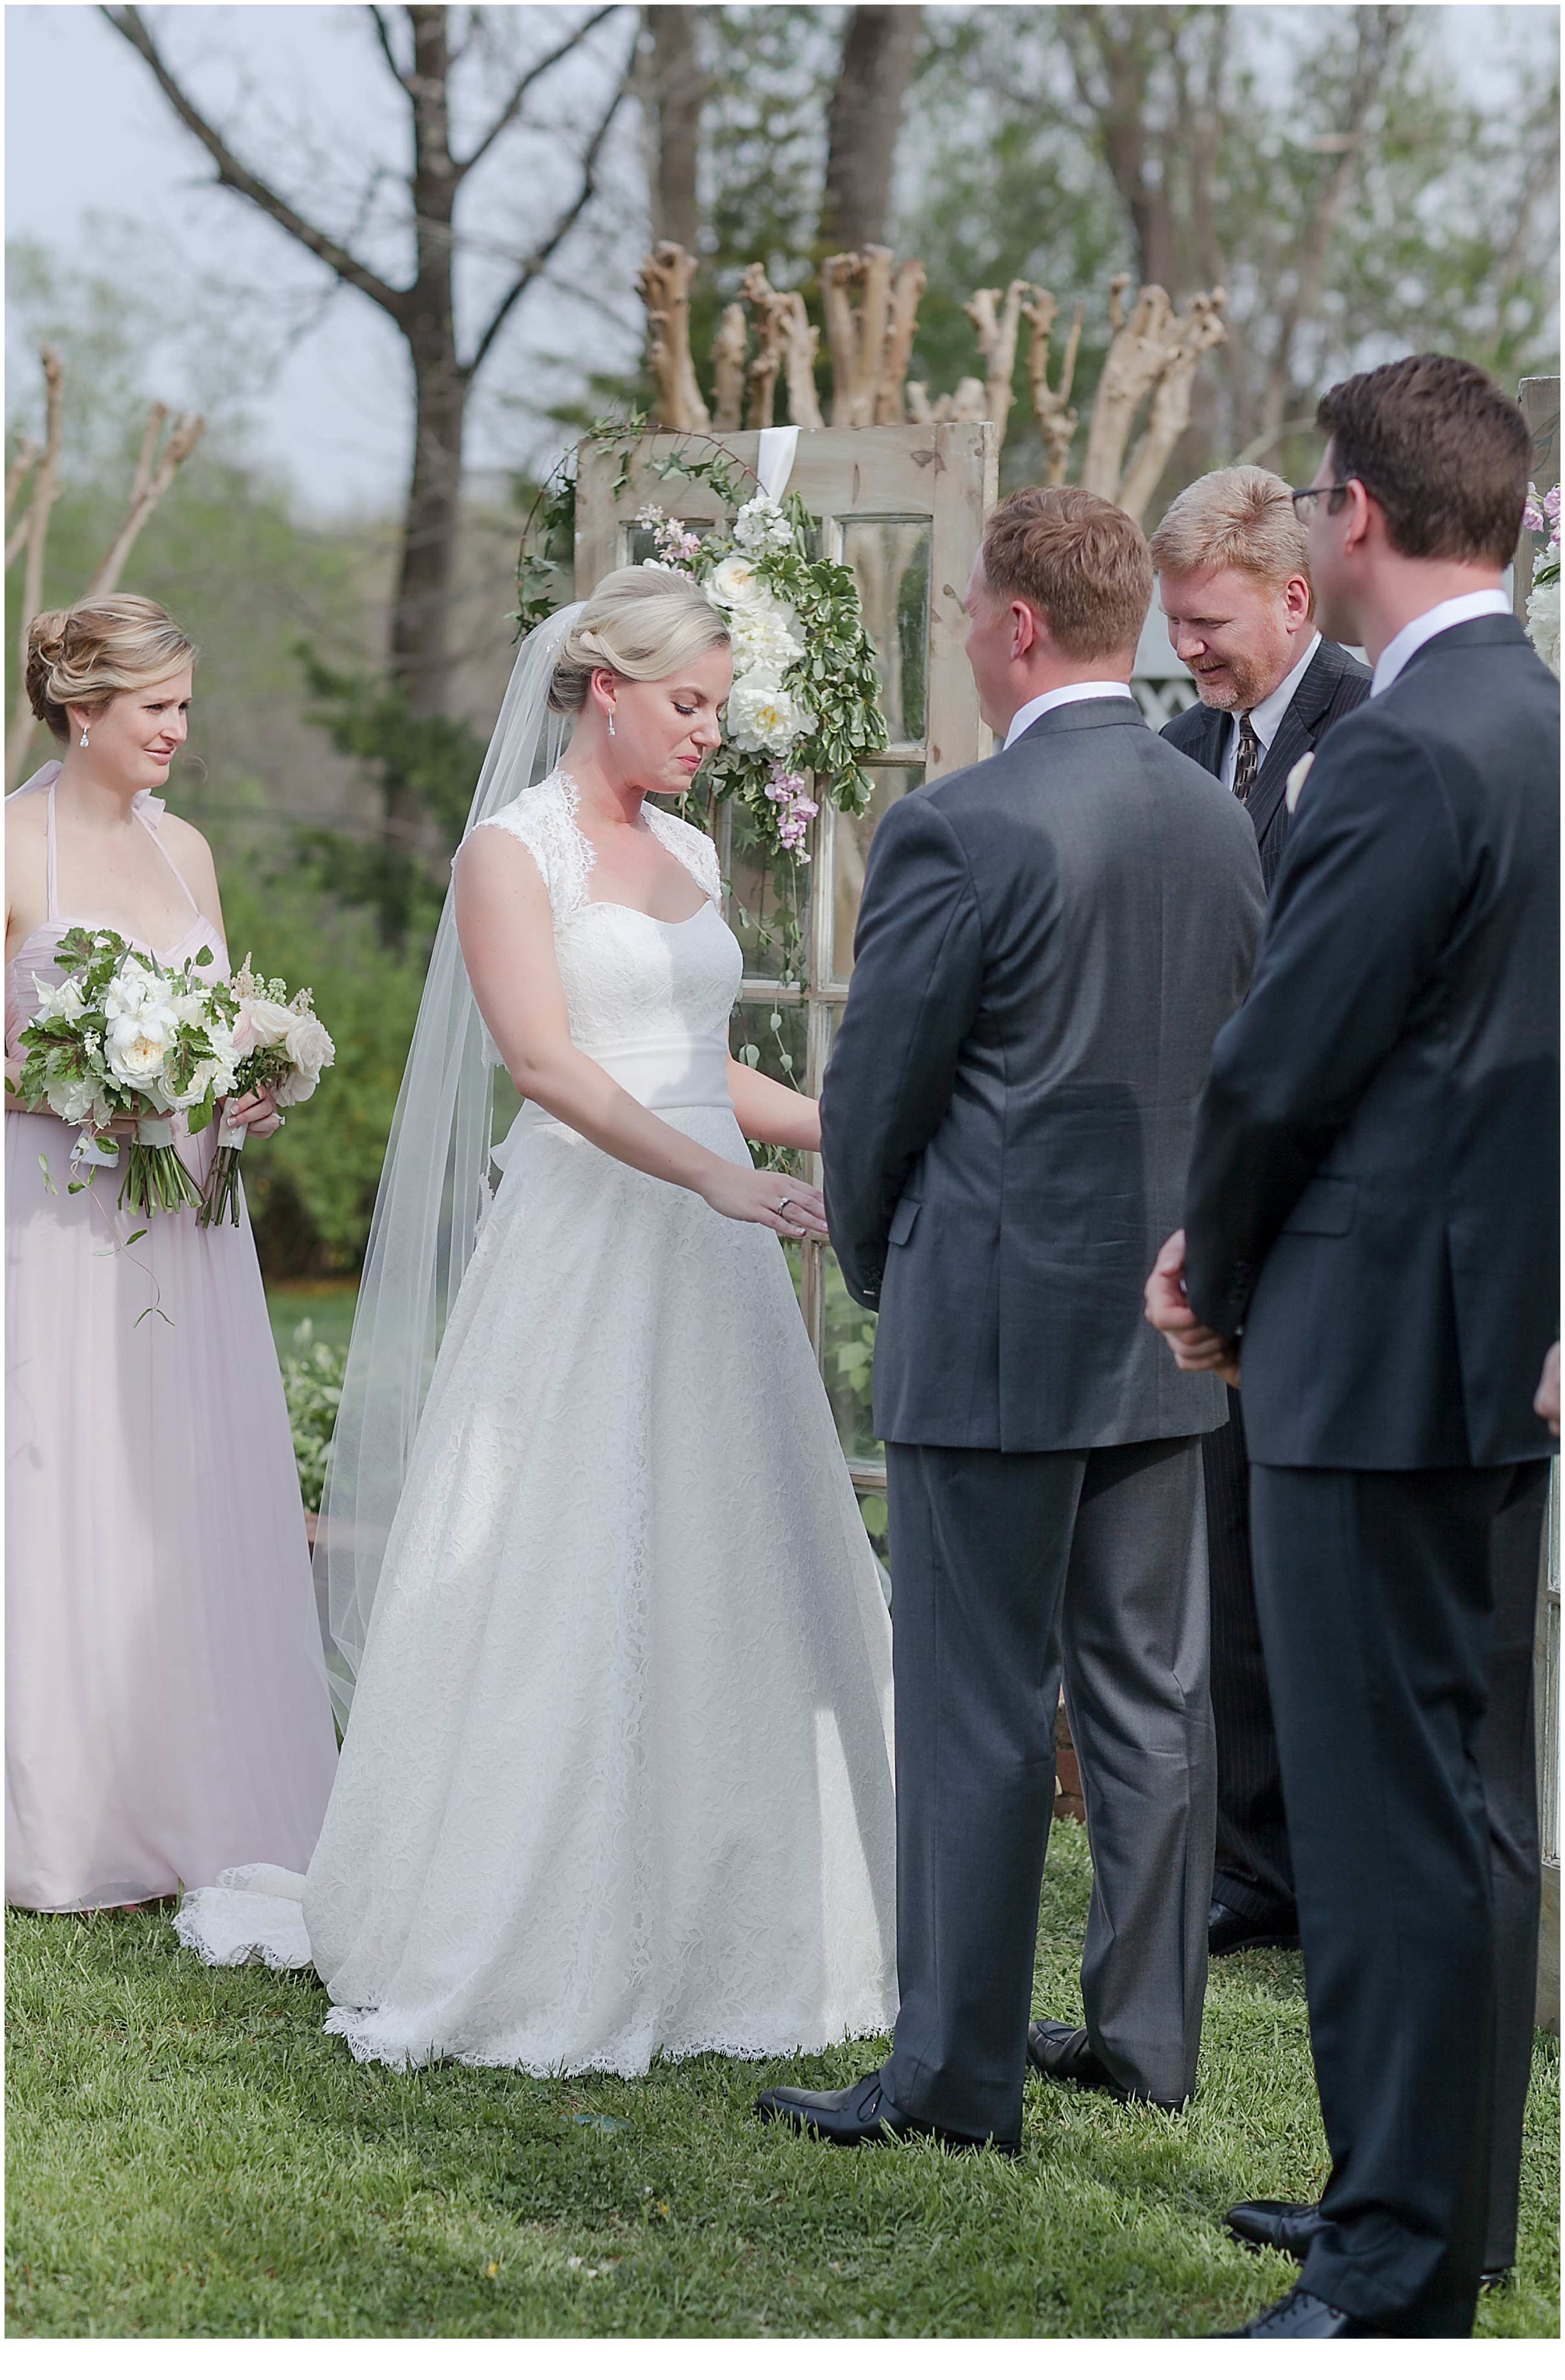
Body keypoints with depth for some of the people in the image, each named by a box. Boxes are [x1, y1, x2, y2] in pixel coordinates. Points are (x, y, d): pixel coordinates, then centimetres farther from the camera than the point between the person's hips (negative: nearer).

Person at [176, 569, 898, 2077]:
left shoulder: (687, 853, 15)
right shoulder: (514, 851, -6)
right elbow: (545, 1061, -19)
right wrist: (717, 1176, -28)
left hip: (709, 1263, 7)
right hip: (582, 1256, -7)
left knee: (720, 1587, 7)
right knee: (565, 1589, -4)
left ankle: (700, 1926, 17)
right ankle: (537, 1944, 5)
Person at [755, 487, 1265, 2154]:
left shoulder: (959, 832, -16)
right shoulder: (1222, 822, 5)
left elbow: (873, 1093, -9)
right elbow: (1234, 1063, 12)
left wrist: (874, 1264, 10)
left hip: (993, 1333, -7)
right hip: (1169, 1325, 7)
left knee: (977, 1710, -1)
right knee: (1151, 1693, 13)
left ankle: (955, 2076, 4)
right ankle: (1146, 2034, 22)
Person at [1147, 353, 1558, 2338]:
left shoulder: (1403, 755, -18)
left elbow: (1282, 1062, -16)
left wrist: (1219, 1283, 2)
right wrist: (1232, 1258, 13)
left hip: (1374, 1355, -10)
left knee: (1382, 1821, -4)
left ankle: (1394, 2285, 2)